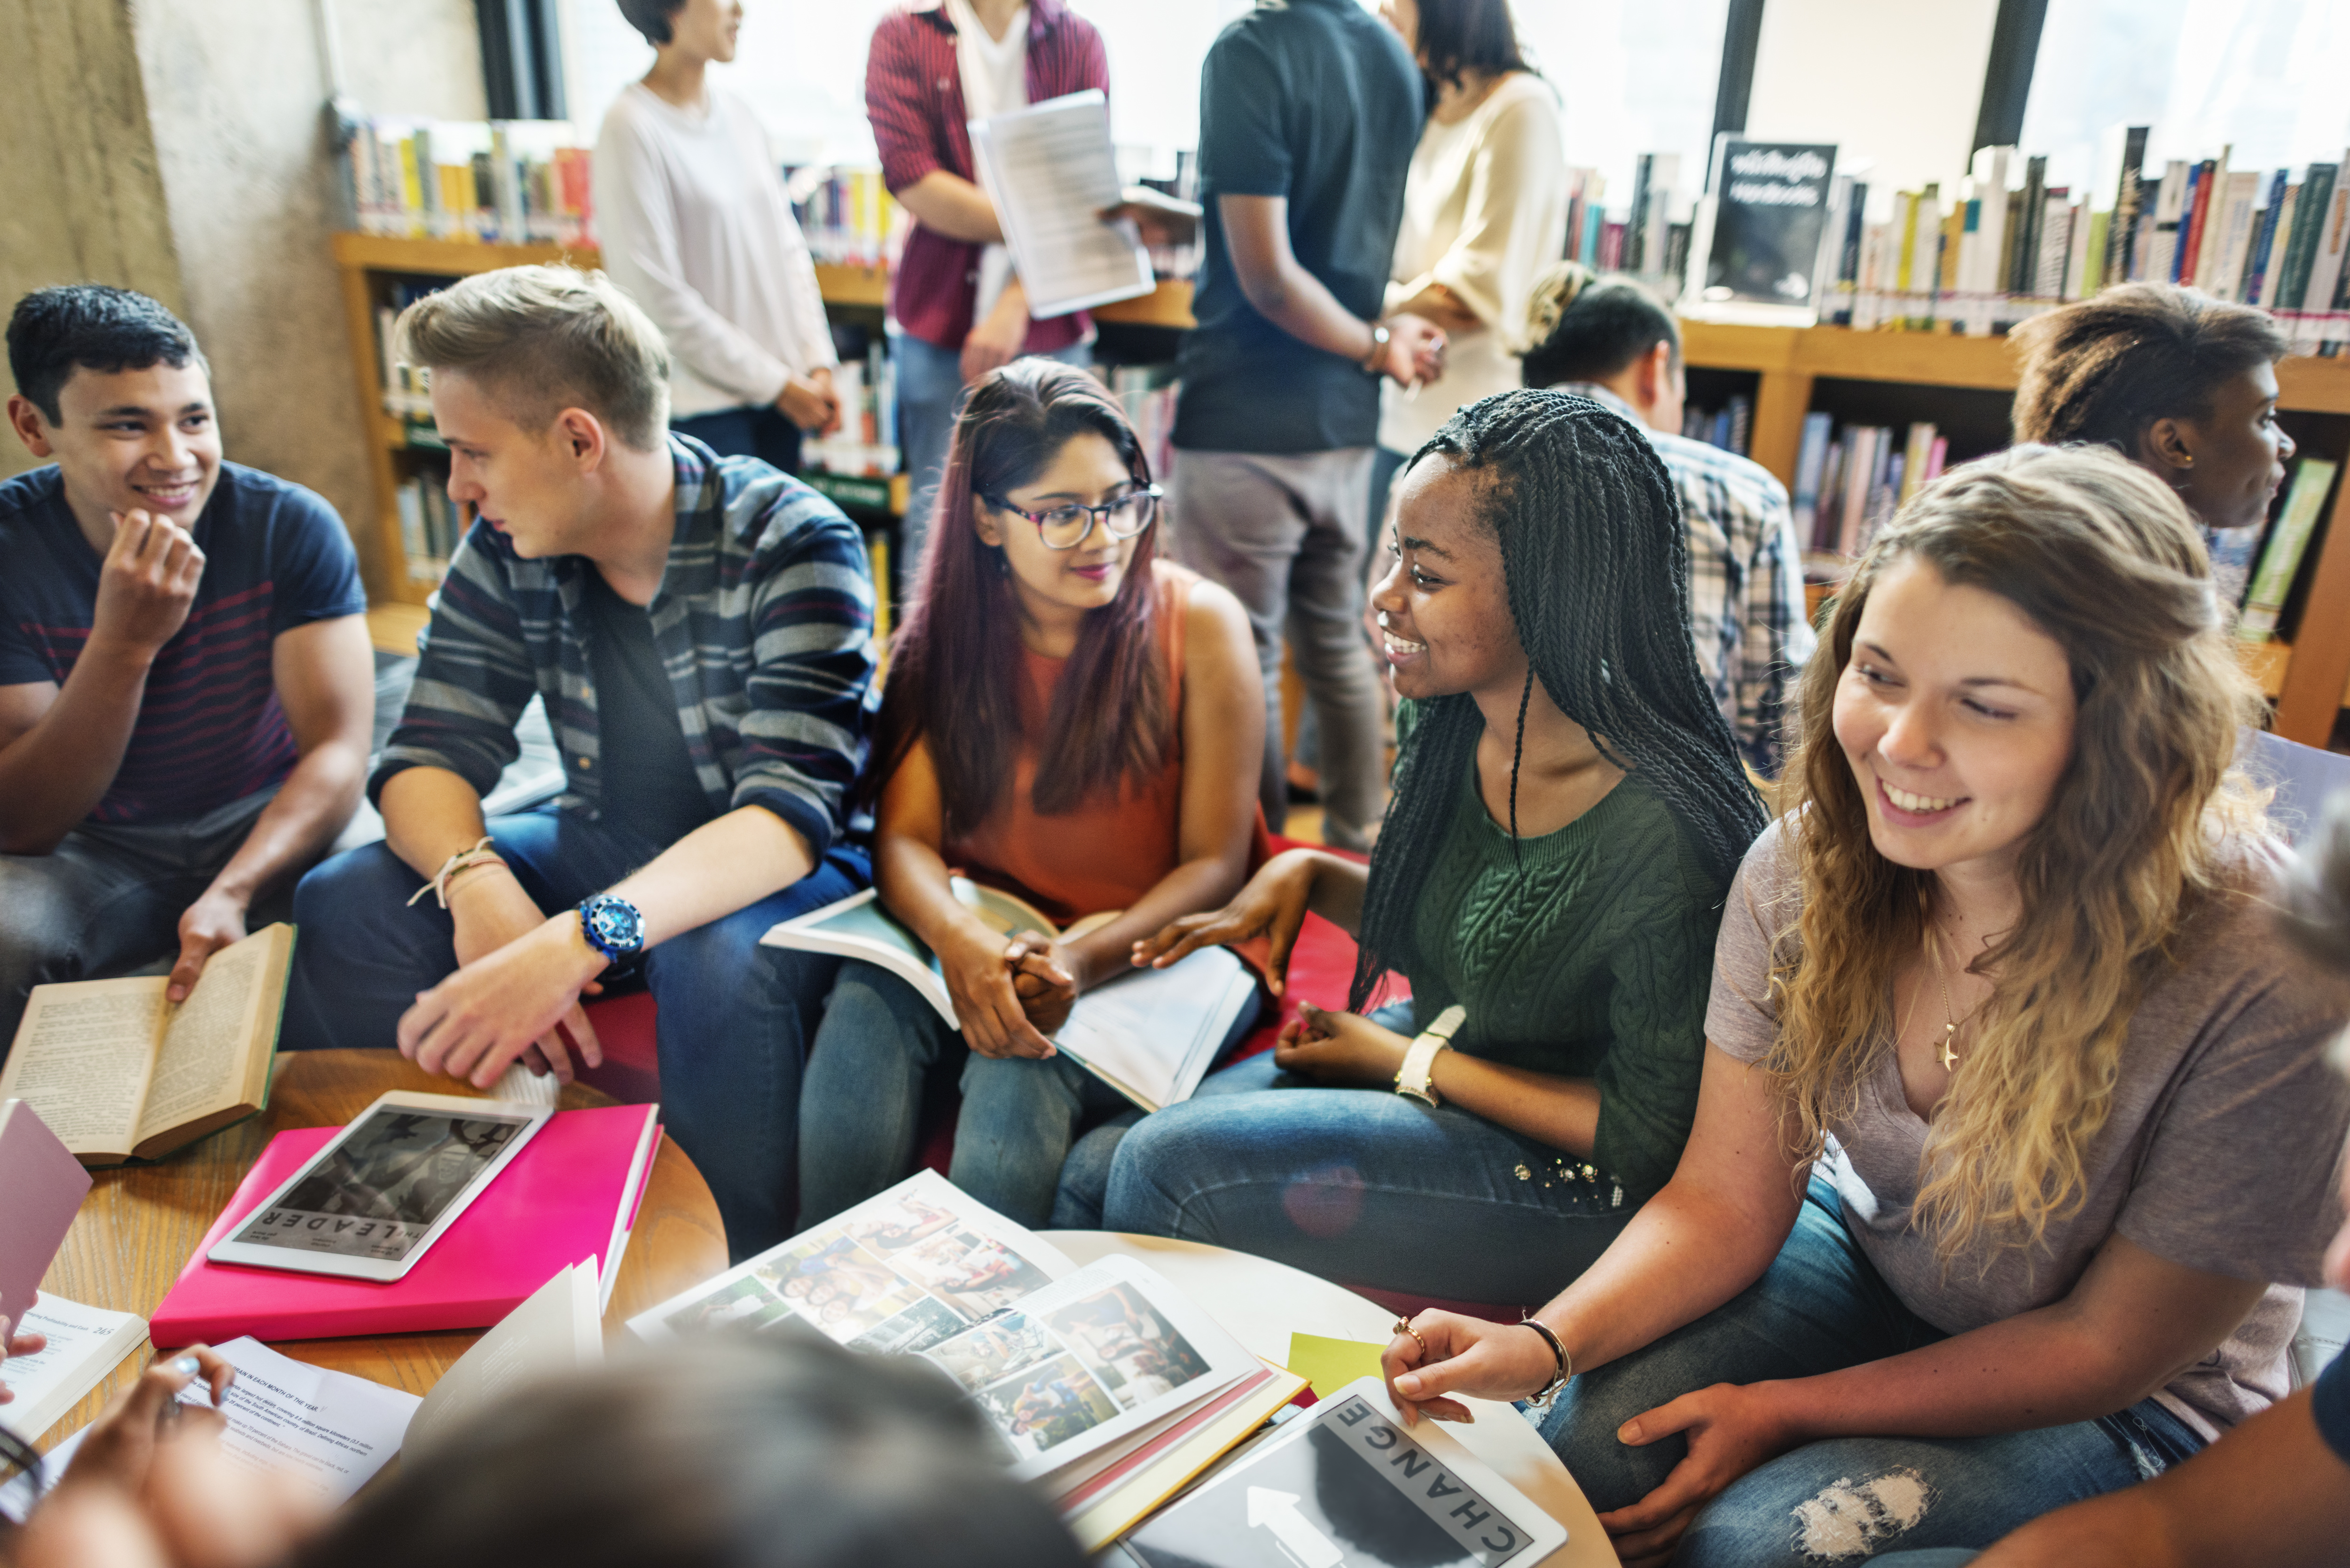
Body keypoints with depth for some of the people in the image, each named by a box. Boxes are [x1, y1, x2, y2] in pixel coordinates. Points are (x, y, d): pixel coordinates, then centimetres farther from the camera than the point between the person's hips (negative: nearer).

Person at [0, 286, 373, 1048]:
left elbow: (339, 750, -17)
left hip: (268, 824, 0)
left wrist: (231, 894, -35)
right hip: (93, 851, 0)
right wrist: (123, 643, -32)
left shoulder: (290, 526, -13)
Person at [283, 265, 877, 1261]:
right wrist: (476, 880, -27)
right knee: (343, 906, -14)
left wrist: (577, 941, -45)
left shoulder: (792, 547, -21)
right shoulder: (508, 551, -3)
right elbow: (429, 755, -3)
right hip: (601, 843, 6)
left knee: (717, 964, -37)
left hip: (772, 872, -5)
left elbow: (789, 812, -30)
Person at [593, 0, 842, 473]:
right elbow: (657, 296, -14)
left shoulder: (739, 115, 9)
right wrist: (776, 384, -12)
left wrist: (818, 363, 1)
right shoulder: (631, 127, -11)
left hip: (782, 389, 6)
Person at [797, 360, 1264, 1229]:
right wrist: (961, 942, -26)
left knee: (1019, 1067, -32)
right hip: (986, 940, 3)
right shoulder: (948, 634, 3)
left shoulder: (1200, 624, -7)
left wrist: (1084, 960, -25)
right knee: (865, 1009, -28)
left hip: (1154, 956, -2)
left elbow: (1215, 864, -8)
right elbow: (904, 837, -3)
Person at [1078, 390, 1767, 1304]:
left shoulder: (1664, 833, -29)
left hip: (1569, 1174, -7)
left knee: (1174, 1167, -18)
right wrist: (1307, 875, -6)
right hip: (1432, 1051, 7)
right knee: (1098, 1168, -5)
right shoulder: (1461, 730, -7)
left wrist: (1409, 1062, -14)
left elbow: (1650, 1138, -19)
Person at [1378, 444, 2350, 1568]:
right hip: (1866, 1247, 3)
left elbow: (2108, 1345, -18)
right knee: (1582, 1450, -18)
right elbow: (1724, 1203, -11)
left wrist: (1787, 1412, -19)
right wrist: (1549, 1342, -28)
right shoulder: (1803, 870, -18)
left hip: (2127, 1404, -2)